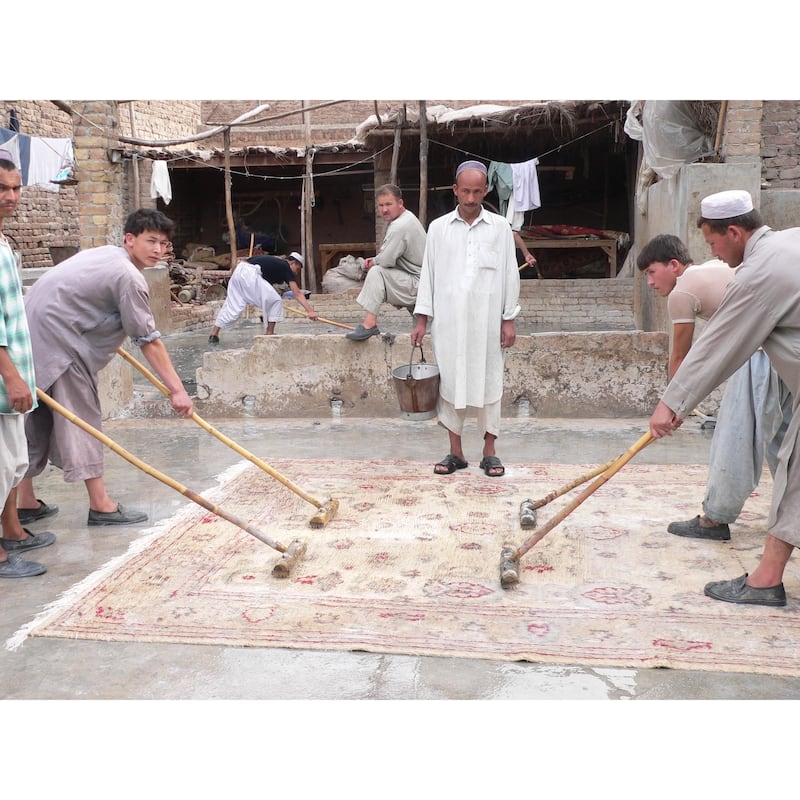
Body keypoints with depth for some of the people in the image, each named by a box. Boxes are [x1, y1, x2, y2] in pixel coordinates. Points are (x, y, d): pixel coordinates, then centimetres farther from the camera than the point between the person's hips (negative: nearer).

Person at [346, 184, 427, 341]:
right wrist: (374, 260, 2)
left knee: (376, 272, -20)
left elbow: (386, 260, -24)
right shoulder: (408, 218, 14)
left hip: (417, 284, -11)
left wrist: (373, 262, -2)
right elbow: (392, 257, 20)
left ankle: (369, 324, -24)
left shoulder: (400, 226, -21)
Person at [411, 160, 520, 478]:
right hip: (448, 320, 1)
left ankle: (489, 451, 14)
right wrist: (421, 319, 3)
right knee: (450, 382, 4)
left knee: (488, 382, 4)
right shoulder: (438, 228, 5)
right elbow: (428, 273, 7)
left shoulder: (500, 227, 3)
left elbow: (510, 274, 4)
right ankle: (455, 451, 15)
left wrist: (509, 319, 0)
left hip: (486, 320, -1)